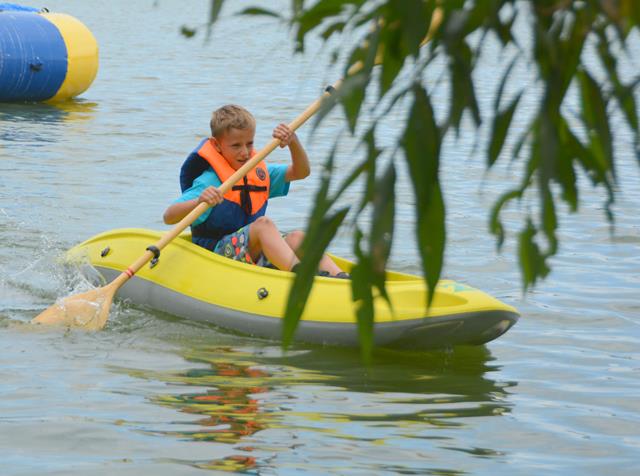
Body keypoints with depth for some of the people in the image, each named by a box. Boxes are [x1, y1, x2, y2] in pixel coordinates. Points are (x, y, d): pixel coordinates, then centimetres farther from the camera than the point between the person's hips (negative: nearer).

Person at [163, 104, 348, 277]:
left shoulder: (258, 171, 13)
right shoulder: (210, 181, -11)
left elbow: (301, 172, 9)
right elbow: (168, 217, -22)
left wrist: (293, 142, -9)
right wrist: (198, 202, -42)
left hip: (255, 253, 7)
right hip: (216, 252, -7)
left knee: (296, 237, -18)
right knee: (263, 223, -30)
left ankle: (338, 276, -37)